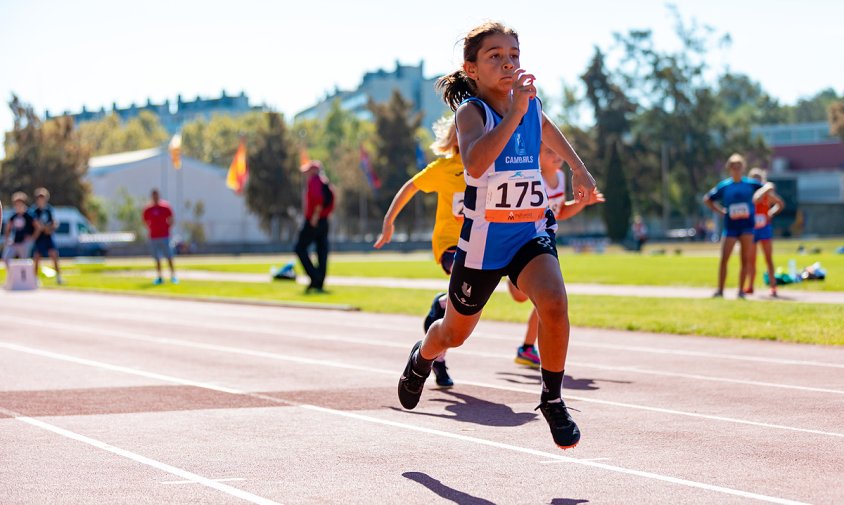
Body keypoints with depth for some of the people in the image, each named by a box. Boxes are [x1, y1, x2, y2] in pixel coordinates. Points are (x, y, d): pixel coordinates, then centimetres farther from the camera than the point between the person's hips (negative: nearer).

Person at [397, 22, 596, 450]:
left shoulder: (531, 105, 1)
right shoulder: (471, 110, -17)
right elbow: (475, 161, -40)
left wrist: (579, 169, 28)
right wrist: (514, 111, -42)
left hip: (530, 233, 3)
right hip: (483, 238, -3)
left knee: (554, 302, -28)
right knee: (454, 333, 17)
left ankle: (552, 399, -10)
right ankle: (422, 358, 54)